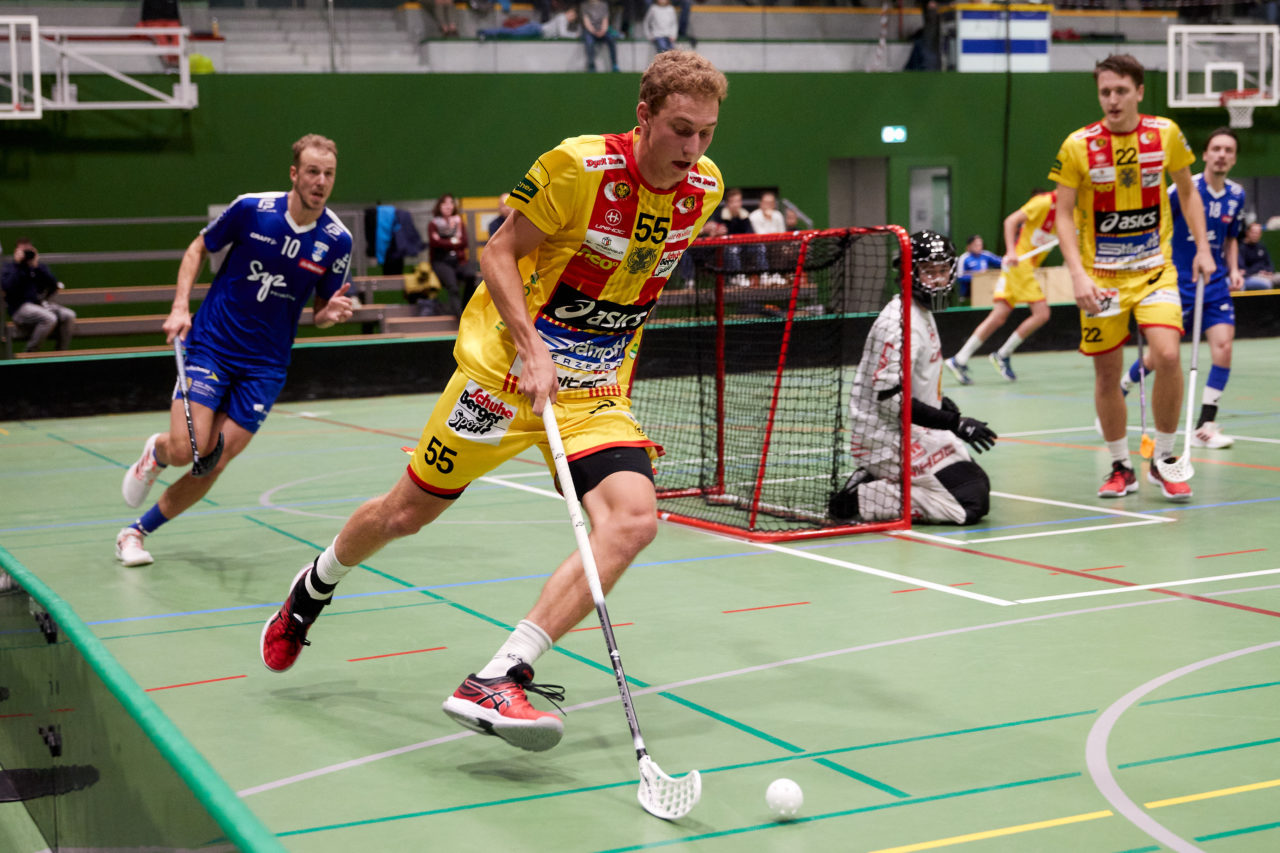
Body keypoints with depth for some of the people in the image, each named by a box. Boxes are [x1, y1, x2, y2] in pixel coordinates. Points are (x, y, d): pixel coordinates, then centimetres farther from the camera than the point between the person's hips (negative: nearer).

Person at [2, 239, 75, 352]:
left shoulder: (39, 267, 20)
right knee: (50, 318, -33)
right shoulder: (9, 267, 9)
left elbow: (54, 283, 3)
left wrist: (36, 266, -3)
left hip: (40, 303, 5)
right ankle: (29, 353, -18)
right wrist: (17, 263, -8)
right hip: (20, 307, -5)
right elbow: (7, 286, -13)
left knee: (69, 315, -21)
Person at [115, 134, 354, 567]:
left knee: (213, 464, -4)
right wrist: (180, 308, -6)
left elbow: (322, 312, 7)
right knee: (185, 449, -16)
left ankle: (136, 531, 16)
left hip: (265, 365, 2)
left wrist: (332, 312, -18)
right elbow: (198, 248, 6)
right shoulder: (251, 208, -10)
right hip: (211, 345, -2)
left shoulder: (337, 239, -5)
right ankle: (155, 453, 23)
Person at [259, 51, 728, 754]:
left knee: (634, 520, -22)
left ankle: (497, 682, -20)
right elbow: (499, 253, -11)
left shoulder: (702, 189, -2)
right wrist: (533, 348, -23)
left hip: (598, 390, 4)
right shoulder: (579, 166, -19)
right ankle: (310, 592, 42)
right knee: (405, 513, 9)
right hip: (508, 366, -4)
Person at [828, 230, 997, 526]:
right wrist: (955, 423, -25)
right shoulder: (900, 323, -21)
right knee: (972, 503, -15)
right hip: (890, 442, -10)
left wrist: (941, 402, 15)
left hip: (912, 433, 10)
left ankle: (870, 481, 11)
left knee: (979, 483, 18)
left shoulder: (923, 314, 13)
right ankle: (858, 501, -12)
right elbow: (891, 400, -26)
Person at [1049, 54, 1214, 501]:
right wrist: (1077, 274, -14)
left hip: (1154, 269, 0)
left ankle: (1164, 461, 1)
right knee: (1107, 374, 3)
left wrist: (1202, 247, 6)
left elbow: (1187, 191, 13)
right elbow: (1063, 214, -3)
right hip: (1100, 276, 0)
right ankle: (1121, 468, 21)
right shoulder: (1078, 145, -8)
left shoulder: (1166, 133, -2)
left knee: (1167, 356, -17)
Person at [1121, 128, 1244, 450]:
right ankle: (1118, 390, 28)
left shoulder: (1236, 195, 4)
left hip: (1215, 282, 4)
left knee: (1223, 344, -13)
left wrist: (1233, 269, 4)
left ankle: (1205, 427, -5)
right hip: (1178, 281, -4)